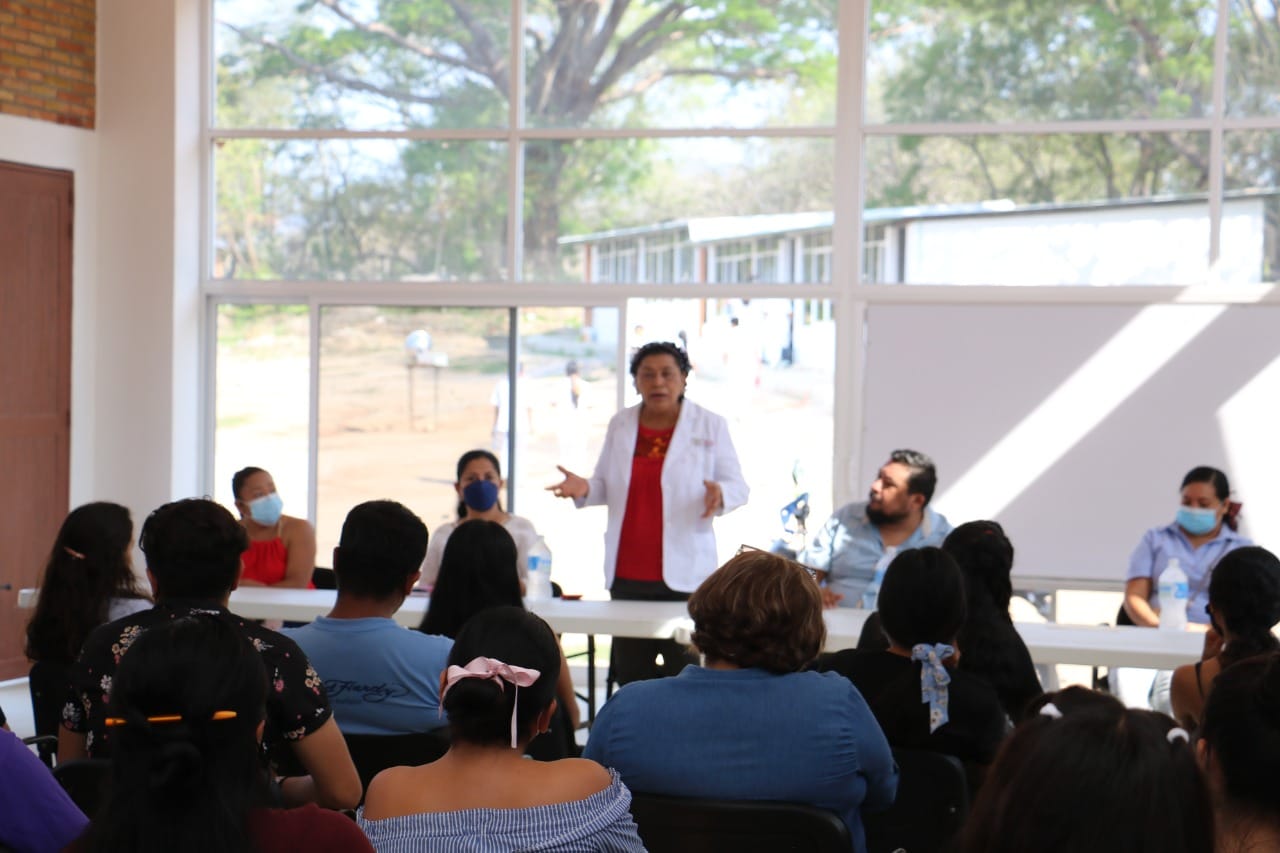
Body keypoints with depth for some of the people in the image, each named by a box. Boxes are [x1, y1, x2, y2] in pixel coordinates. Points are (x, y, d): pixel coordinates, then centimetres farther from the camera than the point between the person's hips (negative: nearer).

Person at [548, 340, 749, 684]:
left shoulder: (710, 426, 3)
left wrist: (720, 494, -20)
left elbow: (738, 487, 3)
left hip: (683, 571, -3)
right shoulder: (621, 424, 13)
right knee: (630, 675, 5)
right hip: (627, 573, 3)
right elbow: (606, 485, 19)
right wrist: (583, 489, -3)